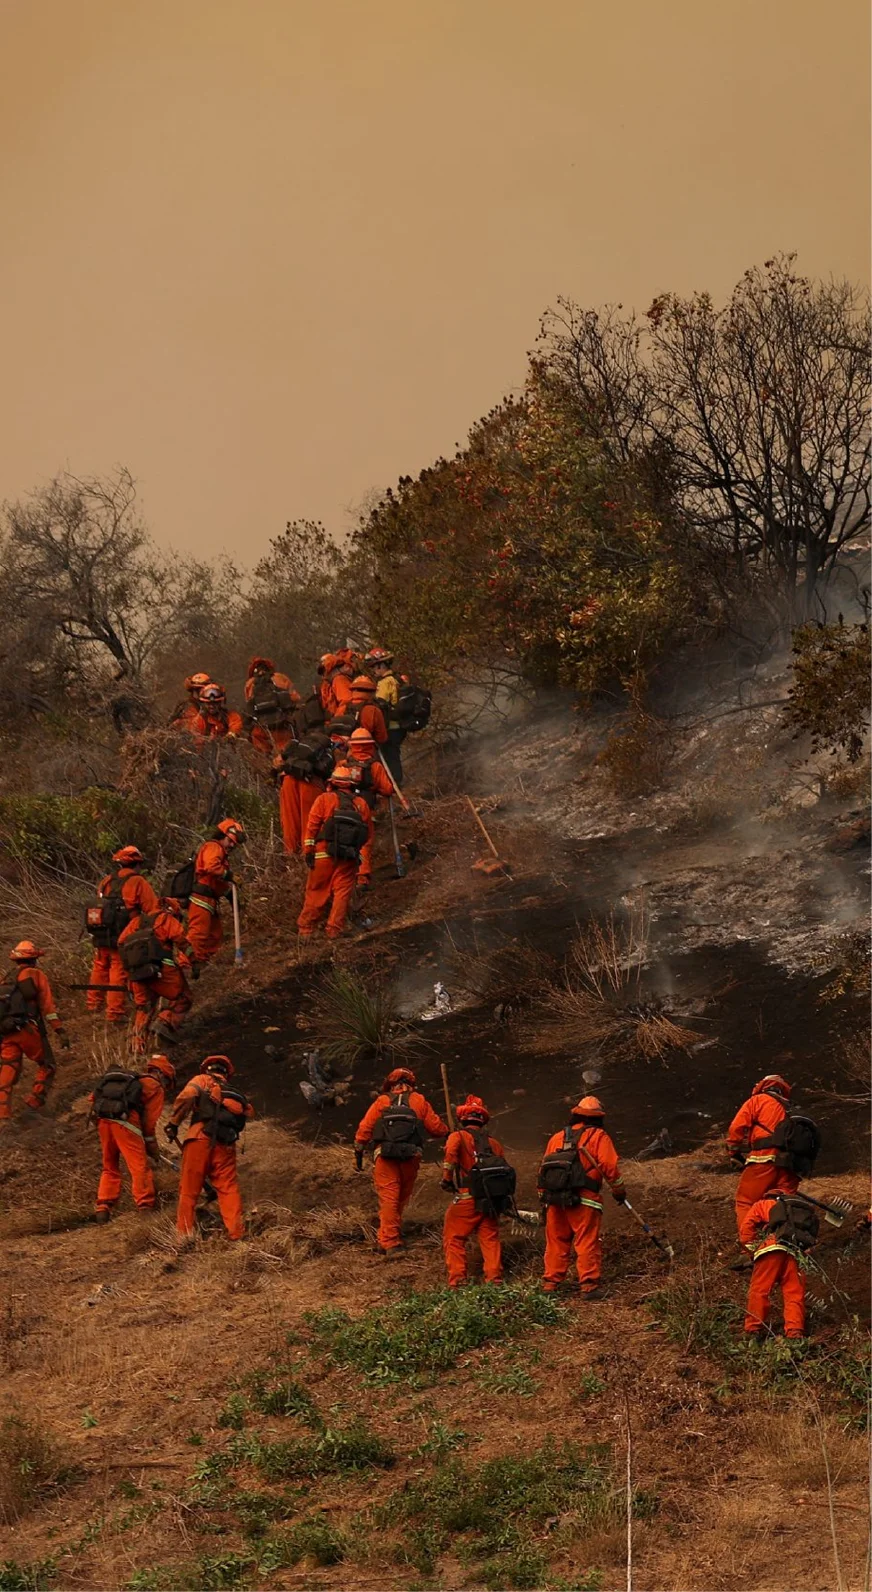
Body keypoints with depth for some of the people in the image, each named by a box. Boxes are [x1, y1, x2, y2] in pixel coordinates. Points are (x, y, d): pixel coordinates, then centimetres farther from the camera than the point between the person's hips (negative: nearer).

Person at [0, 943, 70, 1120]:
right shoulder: (36, 975, 3)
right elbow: (48, 1005, -5)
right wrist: (60, 1032, -7)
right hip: (28, 1029, -5)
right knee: (46, 1066, 11)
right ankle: (35, 1101, -1)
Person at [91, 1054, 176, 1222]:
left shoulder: (134, 1079, 32)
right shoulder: (156, 1087, 14)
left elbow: (94, 1097, 26)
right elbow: (150, 1122, 7)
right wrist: (152, 1152, 14)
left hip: (102, 1118, 7)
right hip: (125, 1120, -7)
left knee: (109, 1167, 18)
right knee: (141, 1167, -2)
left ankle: (103, 1208, 12)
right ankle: (146, 1207, -7)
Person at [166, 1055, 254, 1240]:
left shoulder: (202, 1080, 10)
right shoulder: (236, 1094, 27)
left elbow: (186, 1096, -8)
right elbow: (248, 1112, 21)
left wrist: (173, 1123, -4)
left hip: (200, 1140, -4)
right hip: (226, 1146, 4)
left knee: (189, 1188, 4)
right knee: (229, 1188, 9)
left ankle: (185, 1232, 4)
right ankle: (236, 1231, 3)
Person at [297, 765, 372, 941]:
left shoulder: (324, 799, 5)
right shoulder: (361, 804, 13)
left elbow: (312, 826, -3)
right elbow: (368, 834, 11)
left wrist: (308, 851, -2)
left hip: (324, 854, -1)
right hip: (350, 857, 1)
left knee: (316, 892, 5)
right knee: (342, 892, 5)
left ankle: (305, 930, 8)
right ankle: (334, 930, 0)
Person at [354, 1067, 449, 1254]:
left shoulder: (381, 1102, 12)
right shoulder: (419, 1102, 13)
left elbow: (364, 1128, 6)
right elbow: (436, 1127, 11)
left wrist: (359, 1152, 13)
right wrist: (446, 1132, 32)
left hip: (384, 1156, -1)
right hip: (410, 1157, 1)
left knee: (388, 1198, -3)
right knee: (401, 1199, 15)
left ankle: (390, 1243, -11)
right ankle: (389, 1240, 20)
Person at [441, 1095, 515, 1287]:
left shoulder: (458, 1137, 0)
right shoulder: (494, 1143, 15)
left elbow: (451, 1153, -22)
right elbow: (505, 1169, 15)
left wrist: (447, 1179, -11)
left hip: (466, 1198, -4)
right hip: (492, 1199, 4)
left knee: (453, 1239, 6)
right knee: (490, 1238, 14)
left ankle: (457, 1280, -3)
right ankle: (494, 1278, 5)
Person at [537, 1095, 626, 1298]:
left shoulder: (557, 1137, 18)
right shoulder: (598, 1136, 3)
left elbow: (544, 1168, 18)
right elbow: (610, 1166, -6)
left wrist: (544, 1198, 23)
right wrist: (619, 1190, 8)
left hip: (554, 1200, 5)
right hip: (584, 1201, -5)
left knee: (556, 1242, 11)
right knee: (587, 1243, -3)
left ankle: (550, 1284, 12)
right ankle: (588, 1285, -7)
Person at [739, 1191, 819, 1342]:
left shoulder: (763, 1204, 26)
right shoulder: (805, 1209, 39)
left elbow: (746, 1228, 12)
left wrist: (753, 1248, 20)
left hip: (772, 1248, -4)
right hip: (797, 1254, 4)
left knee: (759, 1290, 0)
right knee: (794, 1294, 6)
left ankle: (753, 1330, -5)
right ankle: (795, 1331, -5)